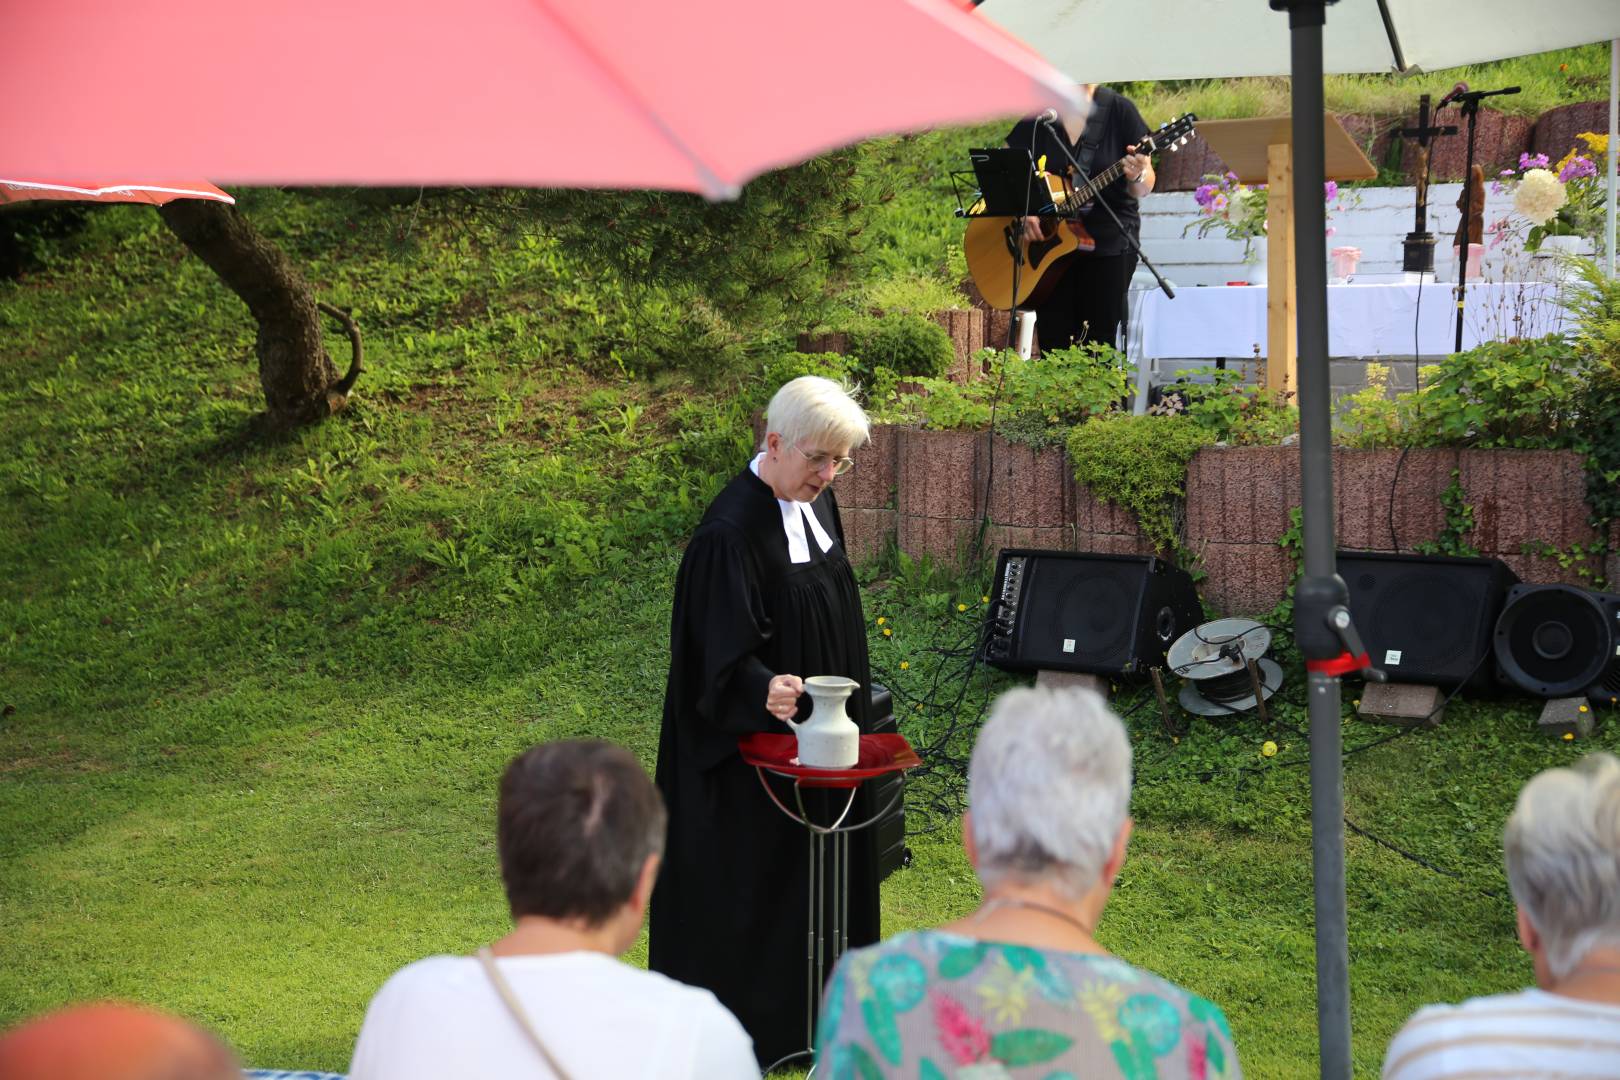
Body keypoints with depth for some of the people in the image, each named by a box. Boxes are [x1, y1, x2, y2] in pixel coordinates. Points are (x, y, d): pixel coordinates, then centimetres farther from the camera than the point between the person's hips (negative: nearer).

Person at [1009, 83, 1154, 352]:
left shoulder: (1118, 110, -3)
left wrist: (1138, 177, -25)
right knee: (1053, 346, 1)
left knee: (1099, 347, -4)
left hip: (1108, 242, -2)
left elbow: (1141, 191, -2)